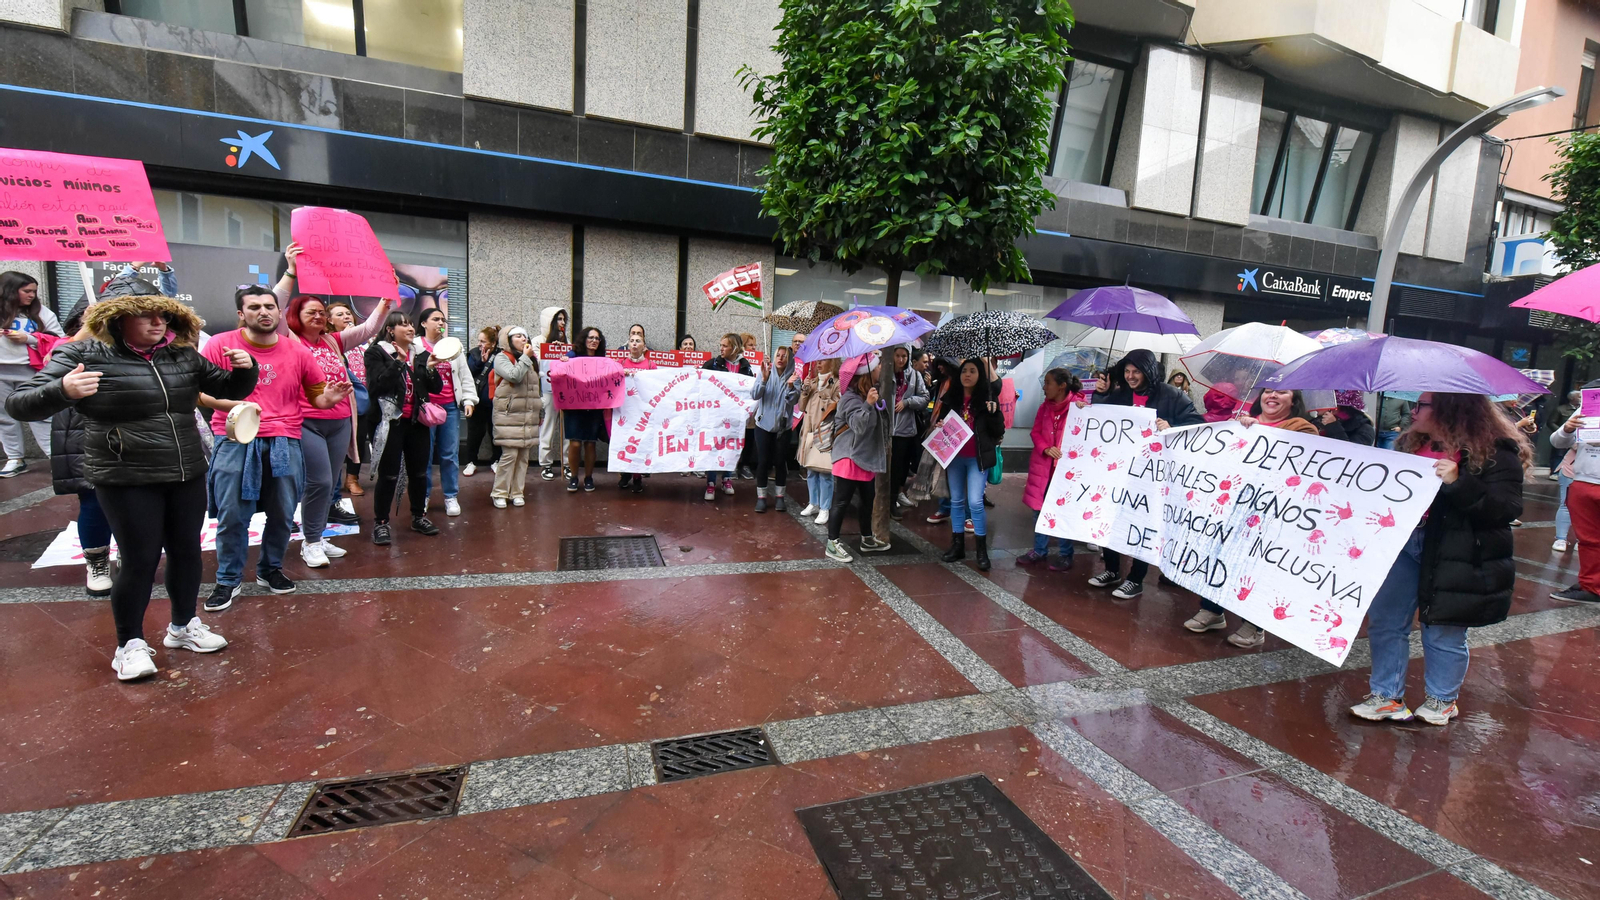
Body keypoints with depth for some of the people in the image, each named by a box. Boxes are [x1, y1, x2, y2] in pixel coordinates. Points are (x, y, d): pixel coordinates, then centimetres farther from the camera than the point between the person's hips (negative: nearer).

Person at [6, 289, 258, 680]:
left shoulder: (183, 356, 5)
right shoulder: (83, 354, -7)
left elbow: (230, 389, 15)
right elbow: (19, 405, -10)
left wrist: (246, 369, -8)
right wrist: (62, 391, -31)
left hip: (188, 474, 5)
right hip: (126, 480, -5)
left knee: (187, 551, 13)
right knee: (141, 560, -1)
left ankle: (183, 626, 32)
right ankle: (130, 644, 19)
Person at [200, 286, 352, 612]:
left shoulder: (298, 351, 5)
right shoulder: (220, 345, 0)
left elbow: (316, 396, 12)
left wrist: (329, 399, -11)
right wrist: (232, 405, -19)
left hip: (285, 443, 2)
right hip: (235, 441, -2)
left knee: (282, 515, 9)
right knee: (232, 516, 2)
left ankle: (270, 570, 30)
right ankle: (228, 580, 20)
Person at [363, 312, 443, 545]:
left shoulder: (421, 354, 10)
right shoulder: (377, 352, -3)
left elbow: (436, 388, 8)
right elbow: (375, 386, -16)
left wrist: (431, 369, -10)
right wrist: (398, 362, -21)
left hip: (417, 421, 5)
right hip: (390, 422, -5)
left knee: (419, 472, 11)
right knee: (388, 475, -2)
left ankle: (419, 517, 26)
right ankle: (380, 523, 11)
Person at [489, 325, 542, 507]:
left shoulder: (531, 359, 18)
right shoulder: (501, 358, -2)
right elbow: (514, 376, -20)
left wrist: (540, 408, 19)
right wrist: (525, 356, -8)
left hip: (529, 416, 6)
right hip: (509, 415, -6)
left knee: (524, 455, 5)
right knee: (509, 454, -10)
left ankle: (516, 492, 13)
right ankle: (499, 493, 1)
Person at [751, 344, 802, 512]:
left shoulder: (793, 377, 0)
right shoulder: (766, 373, -2)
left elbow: (793, 400, -12)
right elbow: (754, 395, -13)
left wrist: (790, 385, -30)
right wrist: (764, 378, -27)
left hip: (783, 426, 0)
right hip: (764, 424, 0)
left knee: (780, 462, 4)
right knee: (763, 461, 0)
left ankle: (779, 496, 17)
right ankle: (761, 497, 10)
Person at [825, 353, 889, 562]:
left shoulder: (868, 393, 11)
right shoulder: (851, 397, -19)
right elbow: (858, 425, -30)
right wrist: (868, 404, -39)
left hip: (865, 455, 10)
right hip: (850, 456, -10)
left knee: (866, 499, 18)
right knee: (842, 501, -4)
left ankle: (867, 539, 32)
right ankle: (832, 544, 3)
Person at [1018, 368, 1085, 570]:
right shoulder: (1045, 406, 7)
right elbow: (1035, 432, 5)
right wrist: (1045, 449, -10)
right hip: (1043, 465, 6)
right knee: (1040, 508, 12)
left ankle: (1066, 555, 20)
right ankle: (1039, 550, 26)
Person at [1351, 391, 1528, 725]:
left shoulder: (1496, 451, -10)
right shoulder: (1414, 442, 9)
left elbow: (1507, 508, -17)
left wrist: (1458, 483, -29)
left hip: (1453, 555, -6)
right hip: (1403, 542, 6)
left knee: (1443, 631, 8)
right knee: (1384, 620, 8)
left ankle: (1442, 700, 30)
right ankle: (1387, 696, 20)